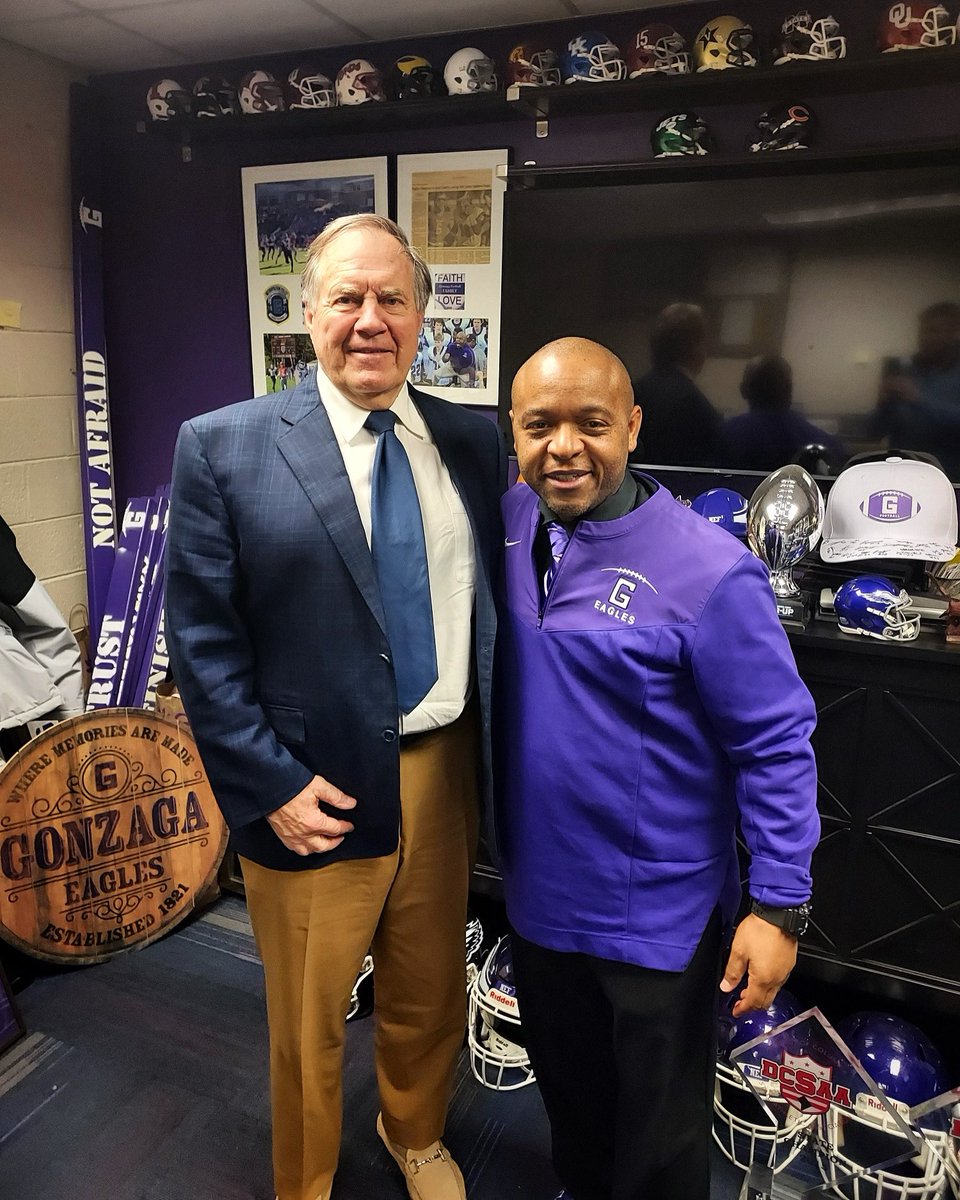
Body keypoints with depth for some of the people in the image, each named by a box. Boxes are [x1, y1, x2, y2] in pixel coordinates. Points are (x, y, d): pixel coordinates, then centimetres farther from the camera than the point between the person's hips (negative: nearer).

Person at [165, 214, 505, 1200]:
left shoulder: (472, 443, 2)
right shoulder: (223, 447, -8)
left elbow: (491, 601, 6)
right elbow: (203, 642, -9)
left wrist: (495, 755, 1)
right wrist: (271, 786, -14)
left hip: (443, 770, 4)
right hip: (314, 787, -3)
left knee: (431, 993, 24)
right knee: (308, 1022, 18)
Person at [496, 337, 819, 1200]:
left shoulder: (708, 572, -23)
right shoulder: (508, 525, -7)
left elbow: (776, 746, -16)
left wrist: (780, 906, -13)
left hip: (658, 913, -5)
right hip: (537, 891, 6)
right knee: (566, 1088, 31)